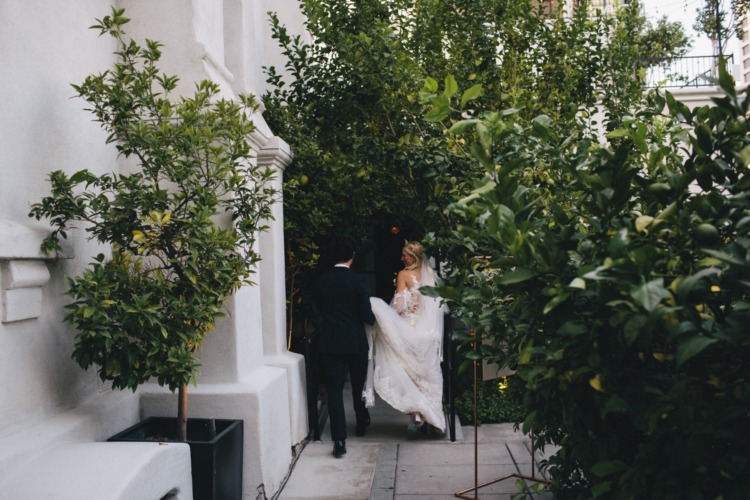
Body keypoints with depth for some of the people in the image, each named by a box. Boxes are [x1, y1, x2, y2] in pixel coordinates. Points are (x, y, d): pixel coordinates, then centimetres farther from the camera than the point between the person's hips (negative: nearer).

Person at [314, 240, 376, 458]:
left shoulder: (321, 281, 0)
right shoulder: (358, 281, -10)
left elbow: (320, 309, 10)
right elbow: (367, 316, -10)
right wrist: (372, 318, 12)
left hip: (329, 342, 1)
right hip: (355, 342, -1)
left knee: (334, 389, 2)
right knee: (359, 385, 19)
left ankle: (339, 440, -4)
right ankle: (362, 424, 40)